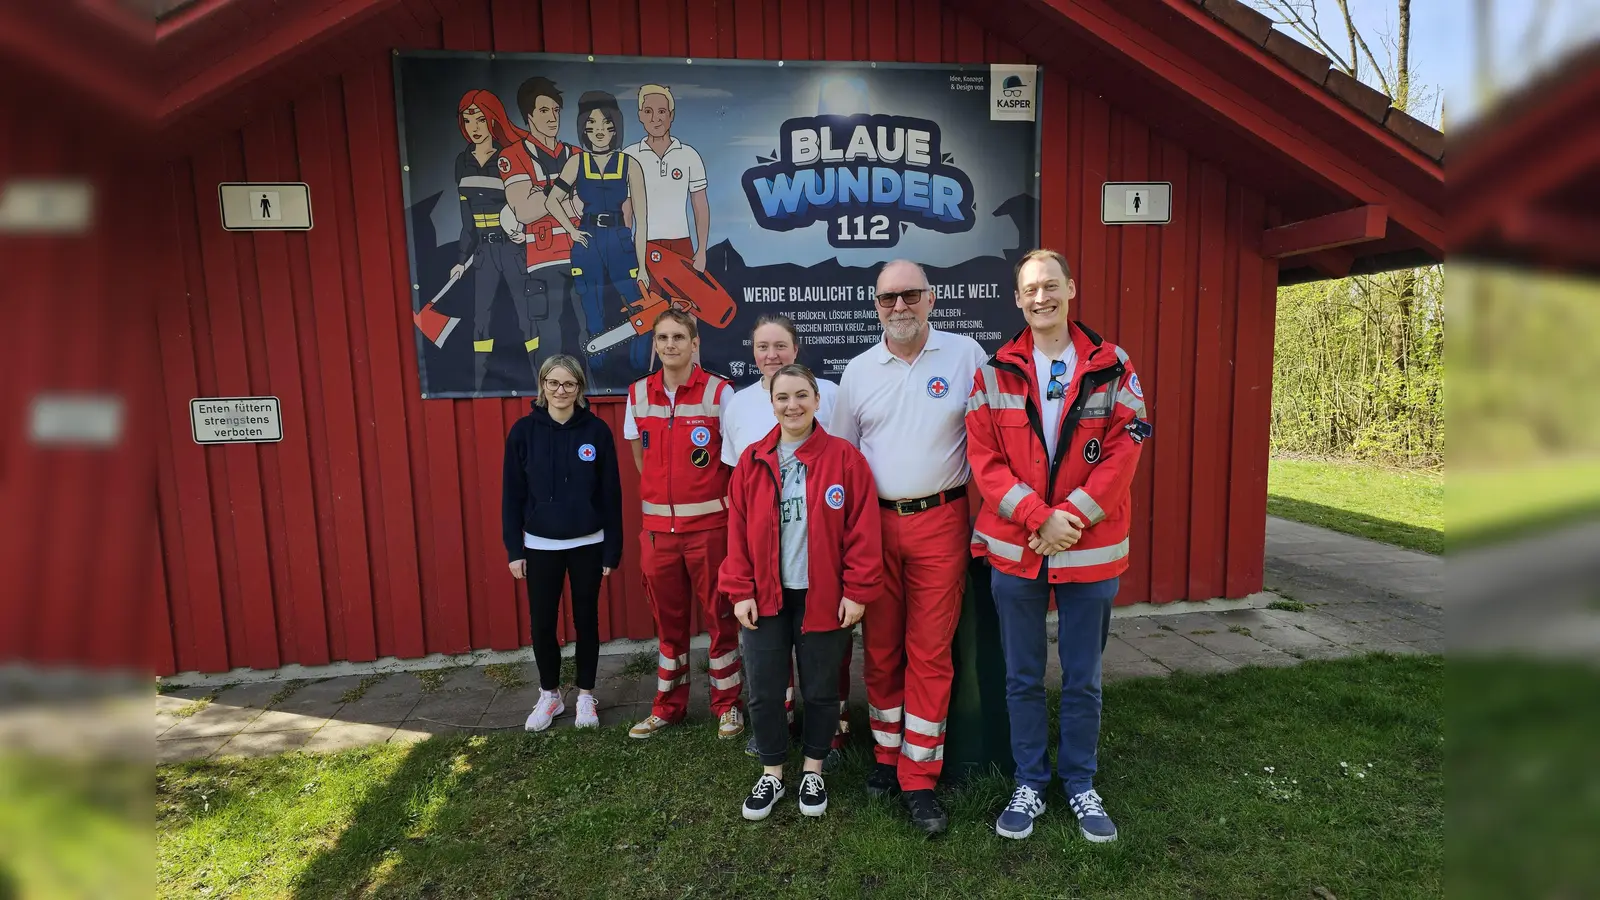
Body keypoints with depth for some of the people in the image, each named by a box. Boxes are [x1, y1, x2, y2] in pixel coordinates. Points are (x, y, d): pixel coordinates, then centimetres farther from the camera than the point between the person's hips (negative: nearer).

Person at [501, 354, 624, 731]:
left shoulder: (597, 430, -5)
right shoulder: (524, 430, -3)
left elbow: (611, 493, -2)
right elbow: (512, 493, 1)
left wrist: (613, 548, -3)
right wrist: (514, 548, -2)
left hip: (588, 545, -1)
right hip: (540, 546, 1)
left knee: (586, 620, 10)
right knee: (542, 624, 7)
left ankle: (586, 694, 27)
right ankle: (550, 694, 29)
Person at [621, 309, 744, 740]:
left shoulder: (718, 391, -6)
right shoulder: (638, 393, 5)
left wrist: (727, 498, -8)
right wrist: (662, 495, 10)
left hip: (709, 524, -3)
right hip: (658, 526, 4)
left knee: (720, 616, 7)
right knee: (667, 619, 14)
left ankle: (728, 705, 23)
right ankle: (667, 706, 30)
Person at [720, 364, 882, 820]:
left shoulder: (845, 457, -7)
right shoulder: (752, 461, 1)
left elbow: (862, 530, -7)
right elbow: (738, 531, 1)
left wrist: (858, 591, -9)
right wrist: (741, 592, -3)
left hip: (823, 598, -2)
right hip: (765, 598, 2)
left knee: (820, 689, 13)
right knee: (764, 691, 9)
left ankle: (813, 771, 35)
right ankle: (771, 774, 31)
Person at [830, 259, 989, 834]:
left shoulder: (966, 355, 0)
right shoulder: (857, 372, 7)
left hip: (940, 522, -2)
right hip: (875, 523, 3)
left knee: (930, 651, 2)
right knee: (880, 647, 11)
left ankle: (919, 779, 15)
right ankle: (887, 754, 30)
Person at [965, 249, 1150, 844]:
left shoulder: (1111, 368, 0)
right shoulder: (994, 374, 1)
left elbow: (1122, 454, -6)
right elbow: (984, 459, -5)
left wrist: (1070, 517, -16)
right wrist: (1037, 519, -16)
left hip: (1090, 550, 0)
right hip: (1013, 550, 0)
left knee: (1082, 679, 14)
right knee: (1023, 677, 13)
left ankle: (1080, 785, 34)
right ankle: (1030, 784, 31)